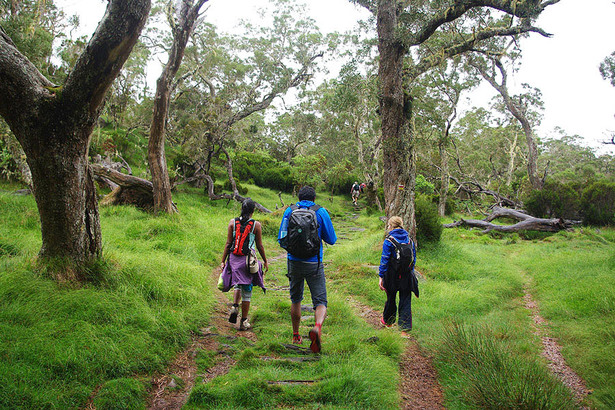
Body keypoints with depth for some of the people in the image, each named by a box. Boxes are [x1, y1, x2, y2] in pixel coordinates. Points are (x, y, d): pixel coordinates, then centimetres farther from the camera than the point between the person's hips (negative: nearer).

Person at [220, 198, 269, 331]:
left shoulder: (233, 222, 1)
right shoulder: (256, 225, -4)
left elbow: (228, 244, 1)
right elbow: (260, 246, 1)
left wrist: (223, 261, 8)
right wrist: (265, 261, 14)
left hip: (234, 258, 3)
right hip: (248, 259, -3)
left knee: (238, 283, 25)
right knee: (247, 290, 6)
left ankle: (235, 306, 1)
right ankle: (244, 321, 13)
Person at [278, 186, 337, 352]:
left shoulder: (289, 211, 3)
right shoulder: (321, 212, -2)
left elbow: (281, 239, 5)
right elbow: (331, 239, 3)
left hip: (294, 262, 2)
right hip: (314, 263, -2)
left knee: (295, 300, 20)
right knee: (320, 301, 4)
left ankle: (296, 336, 30)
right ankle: (317, 327, -26)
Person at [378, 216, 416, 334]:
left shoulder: (389, 241, -12)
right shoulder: (409, 239, 3)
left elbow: (384, 260, -13)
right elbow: (414, 257, 9)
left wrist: (381, 277, -9)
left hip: (392, 274, -3)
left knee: (391, 298, 15)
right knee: (405, 300, 6)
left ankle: (388, 321, 35)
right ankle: (405, 328, 3)